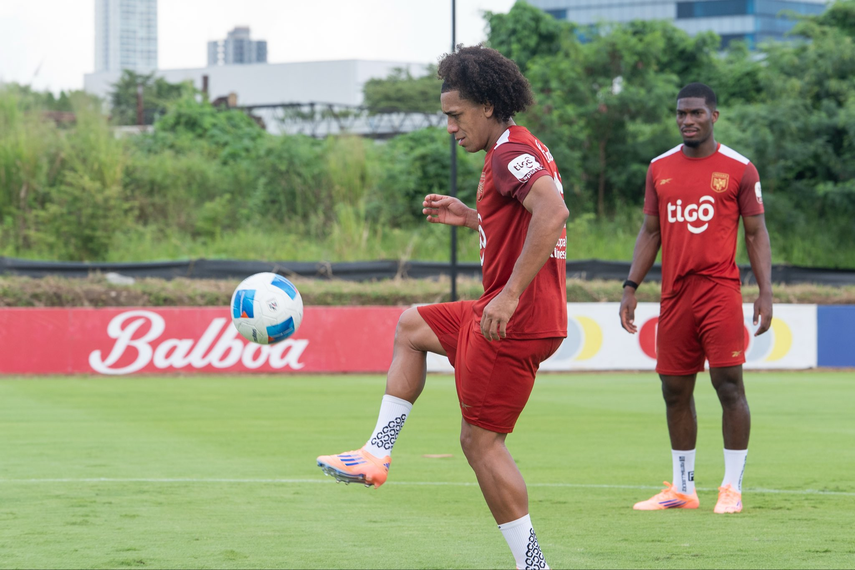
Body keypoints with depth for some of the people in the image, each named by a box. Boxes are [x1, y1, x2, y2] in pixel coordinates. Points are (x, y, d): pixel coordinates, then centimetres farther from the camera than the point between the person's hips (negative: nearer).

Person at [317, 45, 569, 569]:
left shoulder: (510, 151, -16)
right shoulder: (524, 149, 16)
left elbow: (552, 212, -33)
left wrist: (510, 295, -35)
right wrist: (471, 217, 17)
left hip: (514, 320, -11)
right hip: (514, 312, 11)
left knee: (481, 439, -5)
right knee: (412, 327, 25)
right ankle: (378, 454, 22)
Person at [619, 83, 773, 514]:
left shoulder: (739, 169, 1)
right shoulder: (660, 168, 12)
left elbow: (756, 234, 2)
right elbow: (650, 232, 15)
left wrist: (765, 292, -7)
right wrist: (631, 287, 8)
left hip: (720, 291, -4)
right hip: (674, 296, 4)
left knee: (729, 385, -8)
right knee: (675, 390, 7)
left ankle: (732, 488, -2)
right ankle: (682, 489, 16)